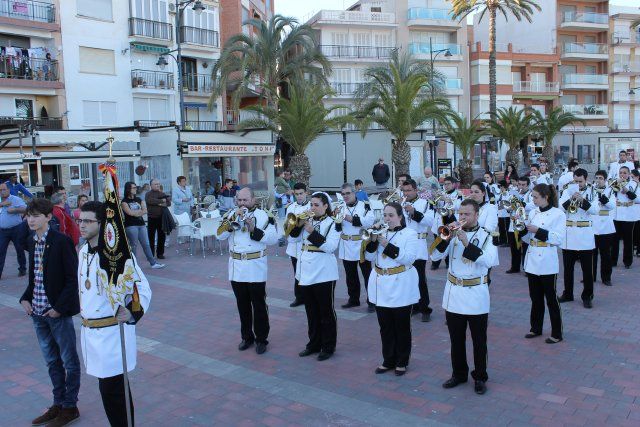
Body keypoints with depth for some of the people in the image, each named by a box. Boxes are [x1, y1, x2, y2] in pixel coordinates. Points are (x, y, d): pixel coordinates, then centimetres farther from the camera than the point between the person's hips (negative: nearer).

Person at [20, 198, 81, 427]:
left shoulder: (62, 241, -14)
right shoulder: (32, 243, 7)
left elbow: (73, 278, -15)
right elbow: (33, 277, 16)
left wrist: (59, 307, -17)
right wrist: (25, 298, 1)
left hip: (58, 312, -7)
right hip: (38, 312, 7)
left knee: (69, 361, 8)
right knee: (52, 361, 18)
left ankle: (70, 406, 20)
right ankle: (58, 403, 30)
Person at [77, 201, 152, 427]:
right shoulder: (83, 251, 7)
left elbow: (142, 288, -21)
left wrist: (131, 312, -37)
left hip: (113, 331, -8)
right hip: (89, 330, 8)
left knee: (112, 389, -2)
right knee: (108, 386, 20)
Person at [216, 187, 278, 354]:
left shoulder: (263, 216, -5)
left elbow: (273, 239, -13)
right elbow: (220, 235, -4)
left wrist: (254, 229, -21)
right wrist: (232, 219, -15)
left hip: (255, 267, -4)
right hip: (236, 266, 4)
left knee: (259, 305, 4)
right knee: (242, 304, 15)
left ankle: (261, 339, 16)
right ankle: (247, 337, 28)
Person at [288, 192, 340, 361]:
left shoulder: (333, 224, -6)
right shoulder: (307, 221, 10)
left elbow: (330, 246, -19)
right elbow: (295, 236, 5)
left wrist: (312, 232, -22)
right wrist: (298, 224, -11)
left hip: (323, 273, -6)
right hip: (306, 271, 6)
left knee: (326, 311, 4)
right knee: (311, 311, 15)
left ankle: (328, 347, 15)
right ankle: (314, 344, 27)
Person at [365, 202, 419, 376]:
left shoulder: (410, 234, -6)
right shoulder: (380, 232, 8)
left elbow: (409, 258, -18)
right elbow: (370, 257, 4)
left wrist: (387, 245, -23)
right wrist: (373, 241, -13)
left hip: (401, 287, -5)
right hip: (381, 286, 5)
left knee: (402, 326, 6)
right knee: (385, 326, 12)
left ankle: (402, 362, 20)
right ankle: (388, 360, 25)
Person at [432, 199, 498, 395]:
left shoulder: (487, 236, -5)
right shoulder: (454, 233, 4)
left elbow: (489, 260, -22)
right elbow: (435, 255, -5)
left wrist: (466, 242, -27)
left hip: (476, 295, -3)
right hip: (453, 293, 3)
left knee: (479, 340, 8)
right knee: (456, 339, 15)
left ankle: (480, 377, 24)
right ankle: (459, 374, 30)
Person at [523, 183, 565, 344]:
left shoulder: (558, 214, -10)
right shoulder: (533, 212, 8)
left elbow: (559, 238, -17)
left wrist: (539, 231, -21)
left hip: (547, 262, -6)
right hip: (532, 260, 6)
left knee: (551, 298, 2)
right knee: (535, 297, 15)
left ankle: (557, 333, 14)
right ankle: (536, 328, 28)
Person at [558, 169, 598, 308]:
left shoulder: (592, 192, 2)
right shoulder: (567, 191, 5)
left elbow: (595, 210, -11)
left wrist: (583, 200, -23)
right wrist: (571, 199, -20)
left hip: (585, 235, -2)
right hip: (569, 234, 2)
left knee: (587, 268, 2)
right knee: (567, 267, 11)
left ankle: (587, 296, 13)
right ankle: (567, 294, 24)